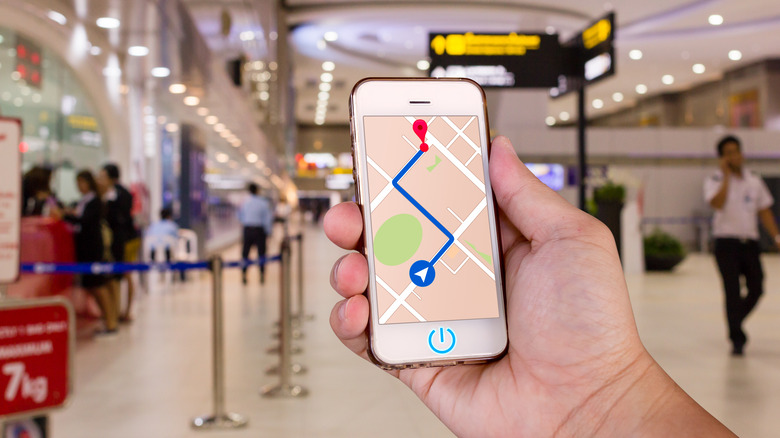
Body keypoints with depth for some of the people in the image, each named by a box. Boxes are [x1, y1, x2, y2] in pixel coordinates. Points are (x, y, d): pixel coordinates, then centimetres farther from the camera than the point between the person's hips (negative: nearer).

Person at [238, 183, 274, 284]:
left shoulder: (244, 203, 1)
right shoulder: (264, 203, -8)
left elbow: (240, 217, 10)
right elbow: (267, 219, -6)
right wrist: (268, 232, 2)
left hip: (247, 230, 2)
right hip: (259, 230, -2)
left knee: (245, 253, 9)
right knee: (261, 253, 6)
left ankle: (243, 276, 8)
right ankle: (262, 276, 7)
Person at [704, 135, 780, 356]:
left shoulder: (754, 180, 10)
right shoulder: (715, 180, -3)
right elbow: (717, 203, -23)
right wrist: (727, 176, -16)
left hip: (750, 242, 5)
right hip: (727, 242, -4)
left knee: (756, 289, 5)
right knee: (733, 292, -5)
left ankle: (734, 321, 31)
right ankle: (737, 339, 5)